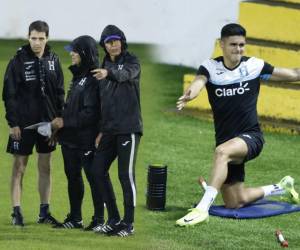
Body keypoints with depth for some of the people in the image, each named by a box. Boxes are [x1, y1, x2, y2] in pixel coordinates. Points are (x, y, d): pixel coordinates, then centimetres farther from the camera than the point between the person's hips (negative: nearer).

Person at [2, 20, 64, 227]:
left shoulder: (53, 60, 4)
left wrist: (59, 118, 2)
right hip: (23, 123, -4)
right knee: (19, 167, 0)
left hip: (47, 122, 4)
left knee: (45, 167, 8)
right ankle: (17, 212, 3)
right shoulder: (18, 61, -8)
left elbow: (60, 92, 10)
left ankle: (45, 212, 15)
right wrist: (13, 123, -12)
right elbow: (9, 94, -8)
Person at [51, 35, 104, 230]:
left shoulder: (93, 79, -16)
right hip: (70, 138, 9)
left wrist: (65, 122, -16)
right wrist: (59, 123, 6)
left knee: (93, 177, 0)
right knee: (73, 177, 14)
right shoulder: (78, 76, 13)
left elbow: (90, 113, -20)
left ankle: (99, 219, 8)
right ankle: (75, 218, 23)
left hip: (86, 139, -9)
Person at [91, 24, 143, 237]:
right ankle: (114, 219, 14)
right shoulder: (105, 65, 16)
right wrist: (102, 129, 15)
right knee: (98, 170, 4)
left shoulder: (131, 61, -4)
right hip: (110, 129, 7)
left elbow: (125, 74, -29)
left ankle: (129, 223, 1)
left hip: (129, 128, -7)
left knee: (126, 175, -6)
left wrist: (109, 73, -50)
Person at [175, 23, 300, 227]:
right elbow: (199, 81, -27)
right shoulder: (210, 67, -4)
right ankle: (282, 188, 38)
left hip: (251, 137, -4)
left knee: (222, 151, -38)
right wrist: (188, 95, -49)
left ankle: (203, 208, -40)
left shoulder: (254, 65, -3)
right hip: (226, 141, 4)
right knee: (235, 203, 11)